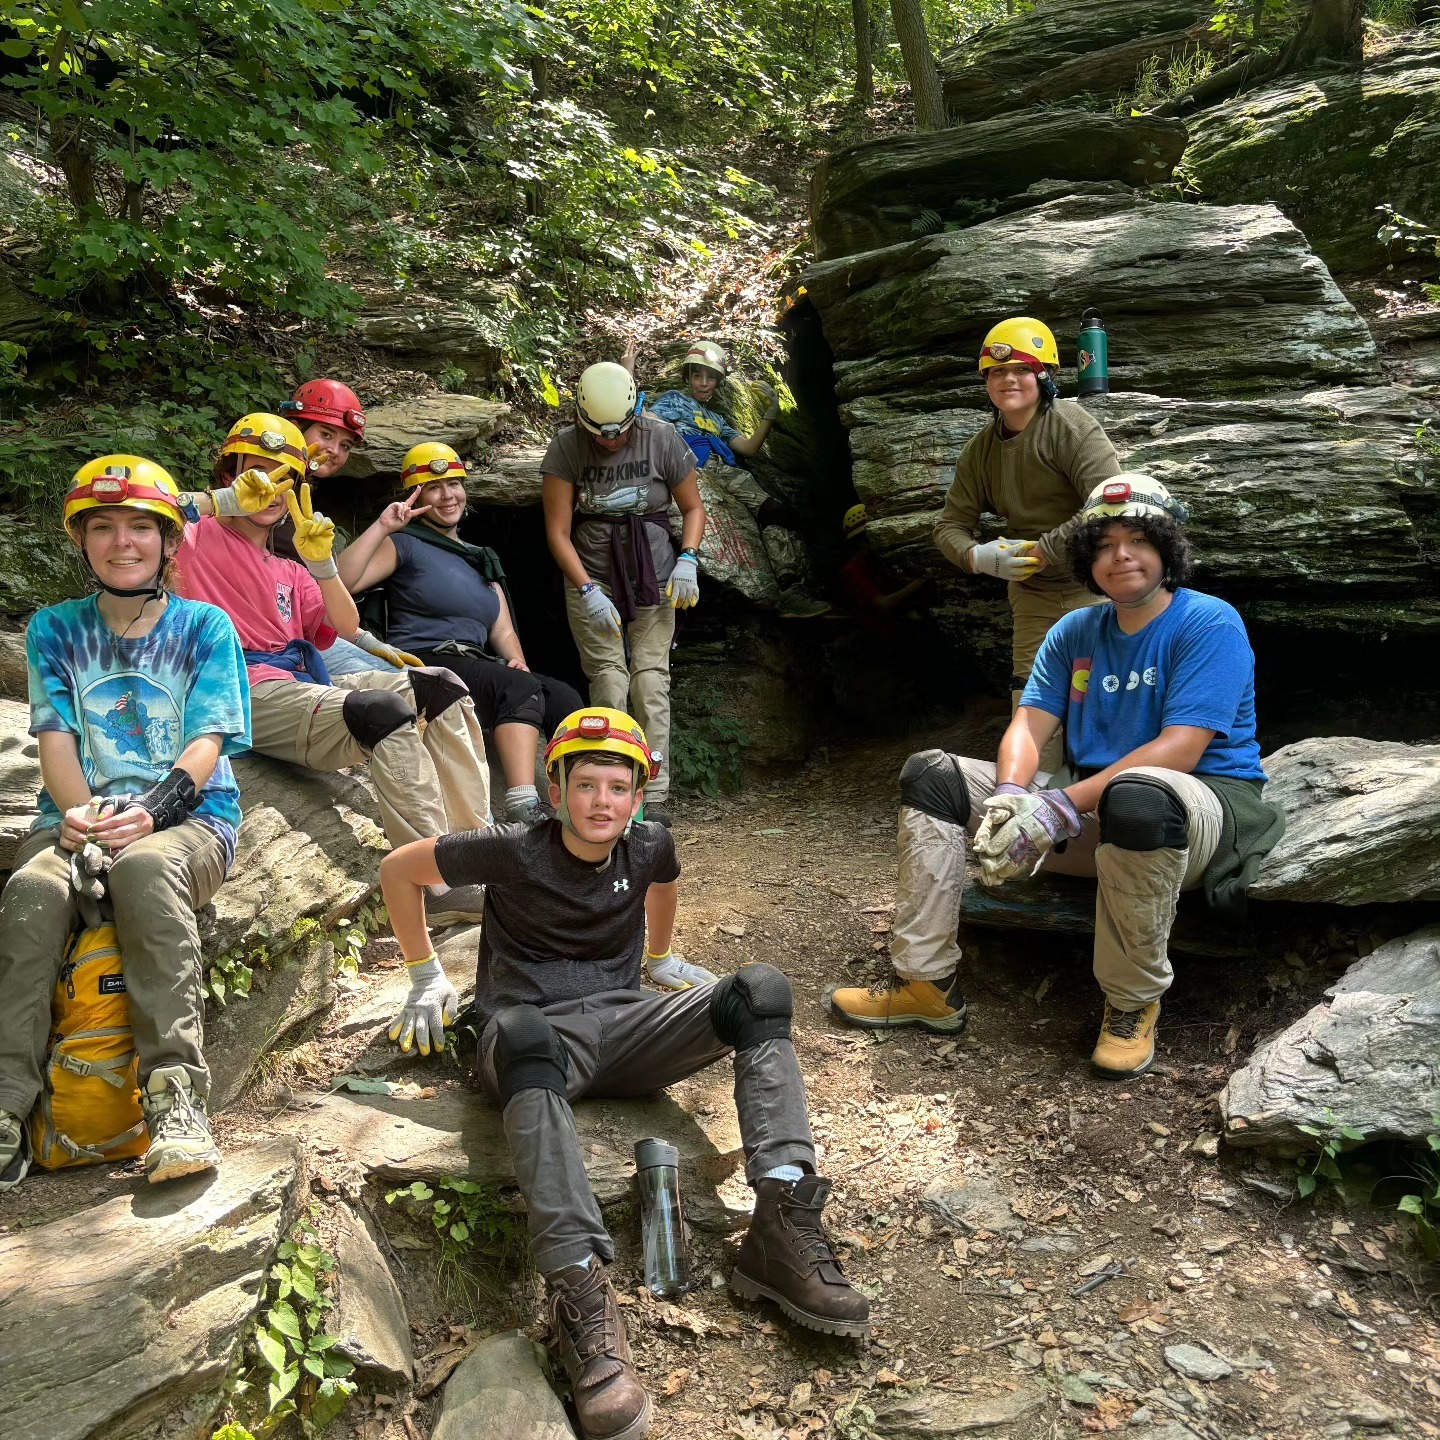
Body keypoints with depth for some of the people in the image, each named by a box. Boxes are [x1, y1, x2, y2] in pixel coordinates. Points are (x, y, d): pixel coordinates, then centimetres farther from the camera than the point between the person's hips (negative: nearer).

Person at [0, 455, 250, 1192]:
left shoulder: (205, 626, 8)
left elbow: (206, 745, -2)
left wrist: (149, 812, -21)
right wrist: (79, 813, -17)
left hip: (189, 818, -2)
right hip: (79, 817, 2)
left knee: (146, 866, -37)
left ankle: (175, 1093, -37)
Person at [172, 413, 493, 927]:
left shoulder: (289, 572, 31)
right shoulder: (198, 540, 13)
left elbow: (346, 626, 15)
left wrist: (320, 561, 0)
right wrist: (230, 502, -14)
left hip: (303, 687, 7)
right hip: (245, 694, -7)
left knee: (441, 687, -12)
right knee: (386, 711, -32)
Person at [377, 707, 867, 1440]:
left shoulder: (649, 845, 5)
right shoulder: (514, 852, -7)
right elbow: (397, 869, 5)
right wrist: (426, 978, 10)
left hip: (623, 1023, 5)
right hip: (538, 1027, -4)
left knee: (759, 990, -19)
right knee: (522, 1033, -43)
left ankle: (782, 1227, -30)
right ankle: (580, 1292, -50)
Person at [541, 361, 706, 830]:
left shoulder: (661, 439, -5)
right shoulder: (565, 448, -7)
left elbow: (693, 508, 6)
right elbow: (557, 532, -6)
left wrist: (687, 559, -10)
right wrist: (587, 590, -15)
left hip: (653, 578, 1)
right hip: (591, 580, 0)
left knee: (651, 678, -9)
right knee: (609, 680, -12)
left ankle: (655, 796, -6)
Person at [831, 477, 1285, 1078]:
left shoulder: (1209, 624, -10)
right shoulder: (1074, 632, 10)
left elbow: (1179, 749, -21)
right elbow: (1028, 728, 0)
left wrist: (1062, 806, -29)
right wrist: (1009, 796, -23)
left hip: (1204, 810, -6)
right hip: (1092, 811, 6)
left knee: (1137, 795, -44)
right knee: (929, 773, -4)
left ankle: (1132, 1002, -20)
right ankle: (927, 983, -8)